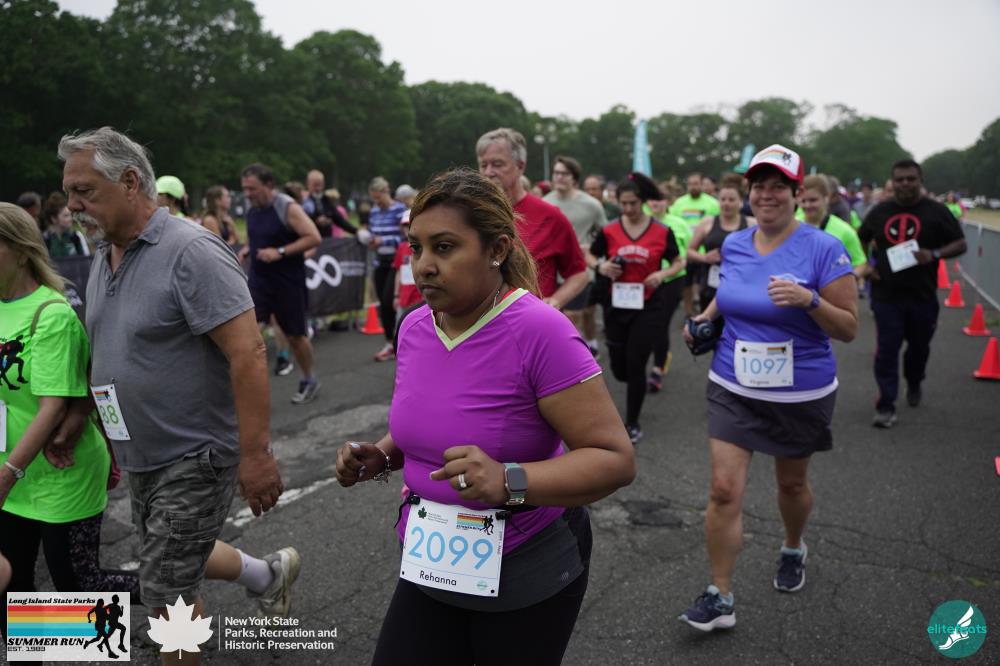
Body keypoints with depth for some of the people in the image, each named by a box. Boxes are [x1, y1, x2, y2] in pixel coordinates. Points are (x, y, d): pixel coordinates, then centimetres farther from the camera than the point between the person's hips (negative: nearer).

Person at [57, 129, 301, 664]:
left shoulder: (191, 252, -21)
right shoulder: (103, 260, 7)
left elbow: (247, 354, -26)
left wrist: (255, 454, -28)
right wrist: (77, 416, 13)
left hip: (196, 456, -9)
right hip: (142, 456, 9)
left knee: (164, 589, 2)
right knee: (177, 558, 24)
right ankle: (268, 574, 47)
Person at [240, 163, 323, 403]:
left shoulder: (288, 207, -15)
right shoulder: (252, 209, 6)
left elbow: (314, 238, -20)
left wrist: (280, 252, -25)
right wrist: (245, 250, 2)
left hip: (288, 282, -5)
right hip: (258, 280, 5)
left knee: (295, 335, 8)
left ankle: (309, 381, 30)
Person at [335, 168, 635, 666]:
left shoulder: (539, 331, -23)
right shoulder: (414, 327, -2)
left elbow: (615, 460, -22)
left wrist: (510, 481, -35)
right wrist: (380, 458, -4)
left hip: (527, 576, -5)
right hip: (429, 567, 5)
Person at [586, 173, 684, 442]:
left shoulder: (662, 232, -5)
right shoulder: (609, 231, -1)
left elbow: (678, 263, 7)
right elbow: (589, 256, 12)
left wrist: (663, 274, -13)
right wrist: (601, 267, -9)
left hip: (649, 306, -2)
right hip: (616, 305, 3)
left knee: (635, 365, -3)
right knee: (619, 368, 10)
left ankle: (632, 423, 15)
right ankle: (638, 384, 47)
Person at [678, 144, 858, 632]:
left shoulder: (823, 249, -13)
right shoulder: (733, 245, 1)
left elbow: (849, 328, -11)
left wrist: (808, 300, -28)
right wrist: (706, 316, 2)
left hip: (801, 394, -2)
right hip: (733, 389, 3)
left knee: (791, 483, 19)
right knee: (724, 490, -6)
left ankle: (793, 550, 51)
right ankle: (719, 597, 7)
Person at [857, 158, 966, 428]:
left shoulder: (936, 211, -2)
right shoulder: (879, 212, 5)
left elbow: (960, 244, 0)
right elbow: (861, 240, 19)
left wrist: (935, 254, -19)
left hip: (922, 295, 0)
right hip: (886, 295, 0)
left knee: (919, 346, 16)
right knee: (887, 350, -4)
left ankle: (914, 384, 45)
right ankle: (886, 407, 0)